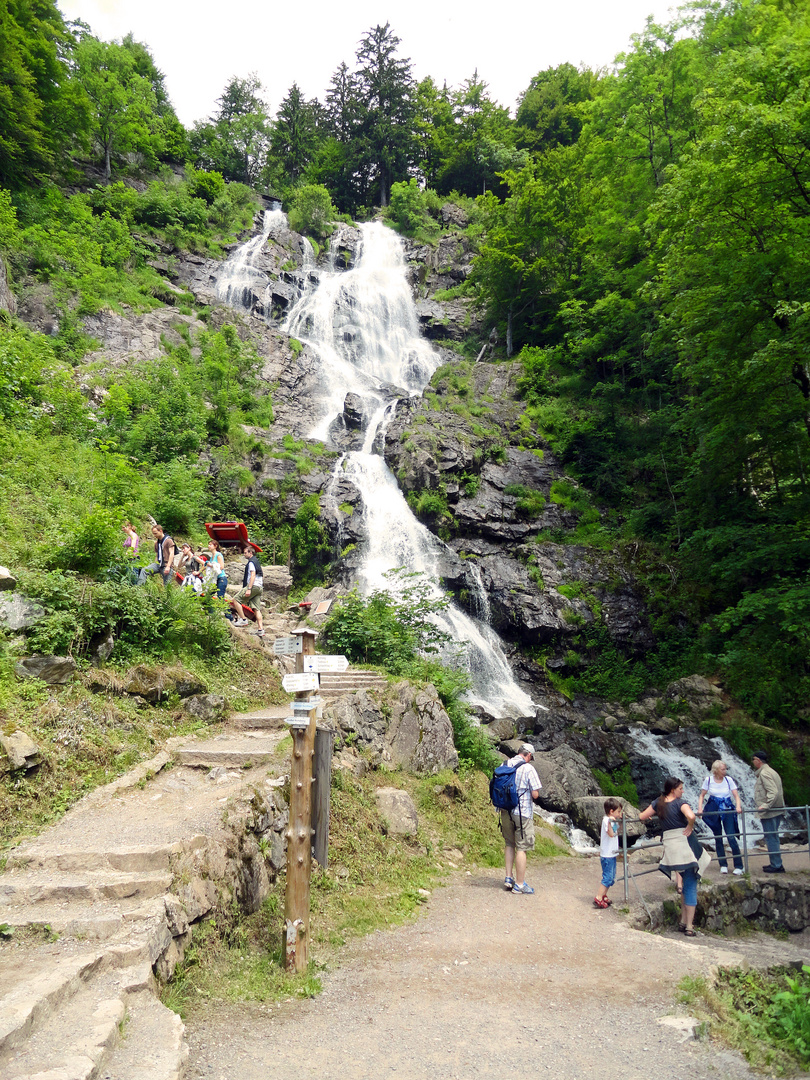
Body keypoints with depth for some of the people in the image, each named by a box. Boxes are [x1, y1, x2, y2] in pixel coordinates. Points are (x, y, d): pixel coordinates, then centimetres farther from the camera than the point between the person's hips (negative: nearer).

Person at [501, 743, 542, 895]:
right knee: (521, 848, 3)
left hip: (506, 812, 6)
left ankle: (508, 877, 20)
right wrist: (535, 793, 7)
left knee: (509, 844, 20)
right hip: (523, 813, -6)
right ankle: (519, 884, 10)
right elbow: (535, 794, -14)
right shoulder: (528, 769, -14)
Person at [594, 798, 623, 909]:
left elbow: (616, 832, 25)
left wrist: (620, 820, 16)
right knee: (607, 877, -8)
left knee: (611, 877, 15)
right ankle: (598, 899, -4)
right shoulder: (606, 820, -18)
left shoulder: (613, 820, 10)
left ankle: (603, 896, 25)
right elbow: (611, 834, -30)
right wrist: (610, 822, -41)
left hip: (612, 854, 9)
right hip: (607, 855, -9)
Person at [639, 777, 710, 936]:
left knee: (687, 882, 22)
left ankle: (683, 921, 23)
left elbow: (642, 817, 9)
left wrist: (650, 817, 29)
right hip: (684, 841, -5)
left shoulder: (658, 803, 5)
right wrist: (690, 827, -12)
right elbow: (691, 816, -30)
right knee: (690, 885, 4)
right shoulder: (680, 803, -11)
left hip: (669, 844, 5)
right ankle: (689, 926, 4)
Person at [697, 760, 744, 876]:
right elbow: (702, 795, 4)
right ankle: (723, 865, 19)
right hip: (713, 810, 1)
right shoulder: (708, 780, -4)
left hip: (727, 810, -1)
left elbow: (736, 795, -5)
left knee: (731, 837, -9)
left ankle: (738, 866, 0)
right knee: (718, 838, 7)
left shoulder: (728, 780, -3)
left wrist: (738, 806, -23)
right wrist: (700, 808, -8)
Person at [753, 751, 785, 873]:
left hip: (769, 813, -10)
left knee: (771, 838, -4)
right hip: (777, 810, 10)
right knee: (773, 838, 16)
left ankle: (776, 865, -1)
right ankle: (776, 863, 23)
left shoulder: (764, 773, -15)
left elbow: (773, 792, -25)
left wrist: (765, 806, -26)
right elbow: (778, 791, 20)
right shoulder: (772, 772, 17)